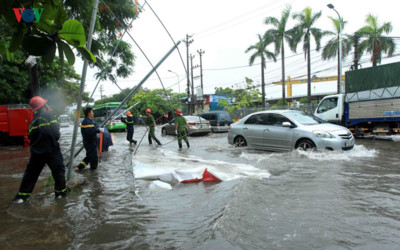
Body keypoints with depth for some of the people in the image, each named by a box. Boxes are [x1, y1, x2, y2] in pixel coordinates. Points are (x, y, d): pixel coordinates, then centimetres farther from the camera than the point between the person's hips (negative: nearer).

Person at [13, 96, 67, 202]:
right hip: (52, 150, -5)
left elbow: (31, 137, 12)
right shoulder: (49, 116, -9)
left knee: (31, 173, 15)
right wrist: (54, 141, 5)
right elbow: (56, 133, -13)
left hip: (37, 151, 6)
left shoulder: (33, 121, 10)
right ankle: (60, 191, 15)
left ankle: (22, 195, 19)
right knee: (58, 170, 8)